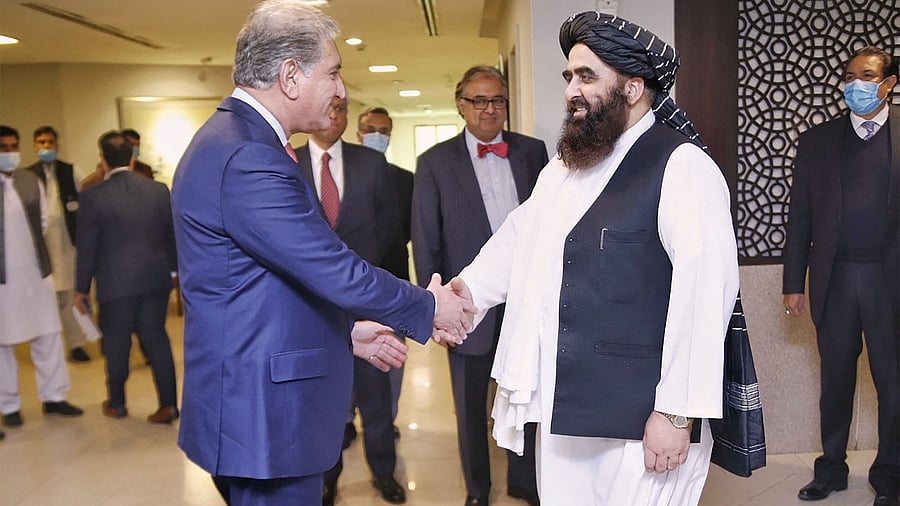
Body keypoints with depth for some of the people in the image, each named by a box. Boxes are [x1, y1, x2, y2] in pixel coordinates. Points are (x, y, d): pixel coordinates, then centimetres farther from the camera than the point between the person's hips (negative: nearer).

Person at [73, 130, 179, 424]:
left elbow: (86, 247, -5)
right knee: (157, 339, 11)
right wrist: (174, 270, 19)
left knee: (117, 344, 13)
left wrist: (81, 289, 4)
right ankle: (168, 404, 11)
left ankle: (117, 404, 30)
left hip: (116, 284, -3)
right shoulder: (159, 190, 0)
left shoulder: (93, 196, -10)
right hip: (156, 279, 3)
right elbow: (172, 237, 7)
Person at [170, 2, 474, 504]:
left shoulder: (239, 139, 10)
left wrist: (346, 331, 16)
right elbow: (335, 271, -22)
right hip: (264, 411, -10)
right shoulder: (247, 158, -23)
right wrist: (429, 307, -8)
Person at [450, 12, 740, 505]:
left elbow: (705, 289, -17)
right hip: (563, 409, 7)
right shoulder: (564, 165, 15)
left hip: (639, 419, -7)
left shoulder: (681, 165, -11)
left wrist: (677, 413, -18)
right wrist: (463, 295, 2)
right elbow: (518, 240, 16)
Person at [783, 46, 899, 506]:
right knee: (836, 378, 11)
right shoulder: (817, 140, 8)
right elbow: (799, 218, 6)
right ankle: (831, 469, 25)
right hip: (834, 278, 2)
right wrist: (794, 284, 3)